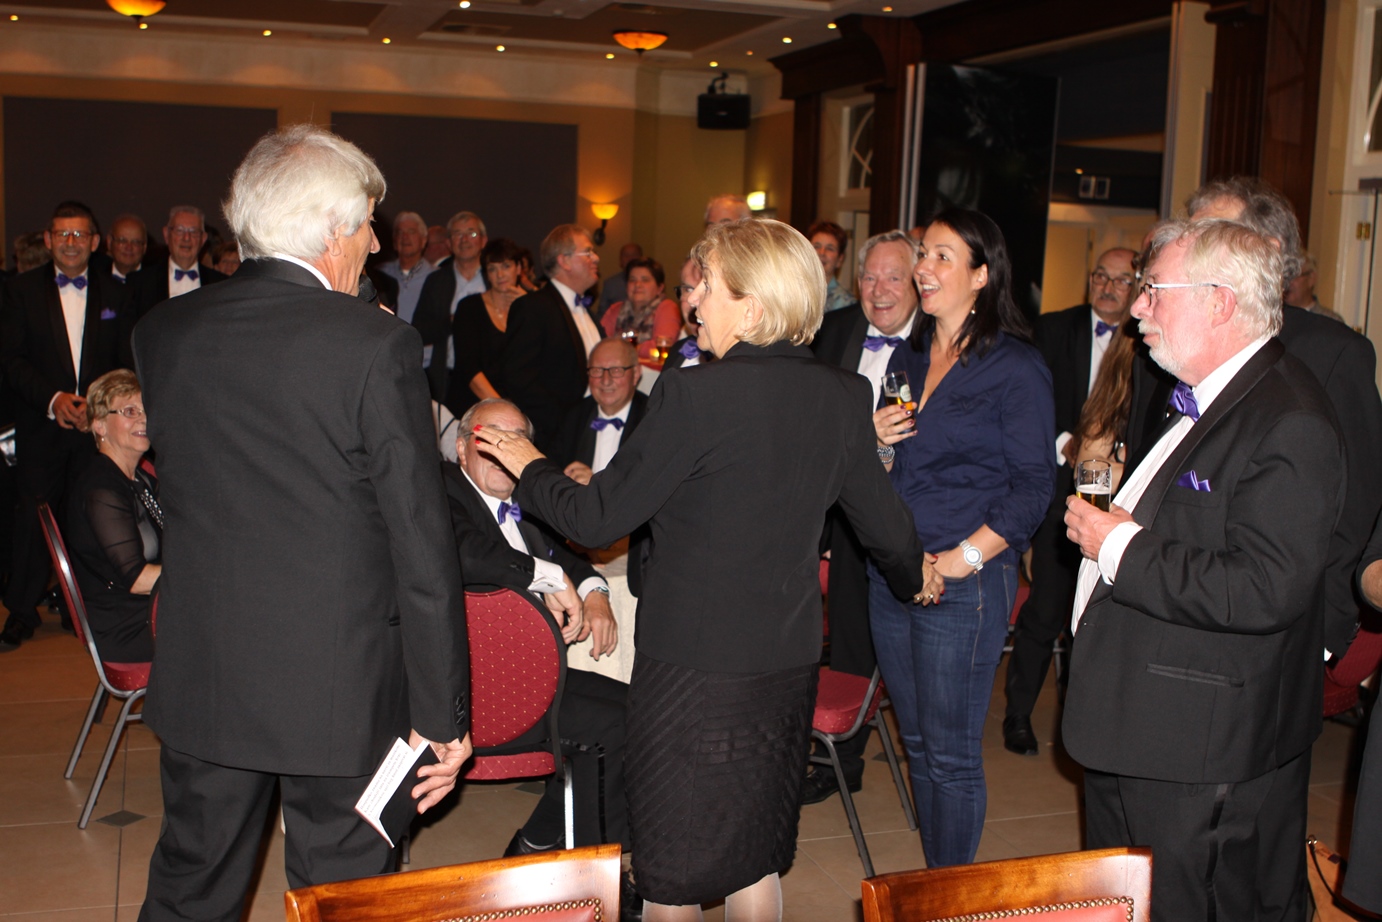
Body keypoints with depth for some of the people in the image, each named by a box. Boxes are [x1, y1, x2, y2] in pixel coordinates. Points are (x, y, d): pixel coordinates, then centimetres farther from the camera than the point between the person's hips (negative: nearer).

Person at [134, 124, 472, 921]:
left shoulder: (164, 331, 0)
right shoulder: (379, 344, -15)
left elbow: (184, 494, 11)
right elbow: (423, 547, -15)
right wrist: (443, 715, -8)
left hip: (201, 678, 4)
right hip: (342, 687, -4)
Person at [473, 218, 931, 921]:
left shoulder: (695, 395, -20)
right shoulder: (841, 396, -1)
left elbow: (595, 519, -14)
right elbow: (885, 521, 10)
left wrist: (530, 467, 5)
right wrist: (913, 578, 32)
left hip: (694, 665, -6)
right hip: (789, 659, 6)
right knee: (755, 858, 23)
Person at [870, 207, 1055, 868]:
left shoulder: (1016, 367, -9)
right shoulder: (909, 356, 12)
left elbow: (1033, 486, -11)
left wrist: (962, 558, -17)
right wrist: (876, 440, -1)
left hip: (964, 584, -7)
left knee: (951, 754, 2)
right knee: (916, 741, 15)